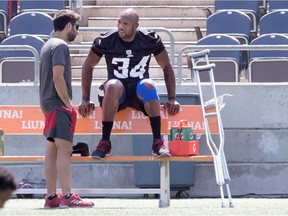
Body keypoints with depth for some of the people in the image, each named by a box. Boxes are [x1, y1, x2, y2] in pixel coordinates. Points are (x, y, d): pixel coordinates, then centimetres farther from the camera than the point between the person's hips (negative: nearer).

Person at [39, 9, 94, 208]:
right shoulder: (60, 46, -11)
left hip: (49, 104, 10)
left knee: (52, 151, 8)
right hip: (59, 105, -10)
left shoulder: (48, 46, 19)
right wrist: (68, 104, -15)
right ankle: (67, 197, -21)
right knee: (64, 149, -14)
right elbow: (58, 78, -20)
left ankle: (51, 197, 8)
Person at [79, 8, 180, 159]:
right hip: (117, 93, 0)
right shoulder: (106, 40, -7)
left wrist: (172, 99, -1)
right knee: (113, 85, -37)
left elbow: (167, 67, 5)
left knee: (148, 85, -36)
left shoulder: (150, 40, -5)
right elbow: (88, 66, 4)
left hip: (139, 90, 0)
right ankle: (105, 142, -31)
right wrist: (85, 100, 1)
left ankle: (158, 142, -33)